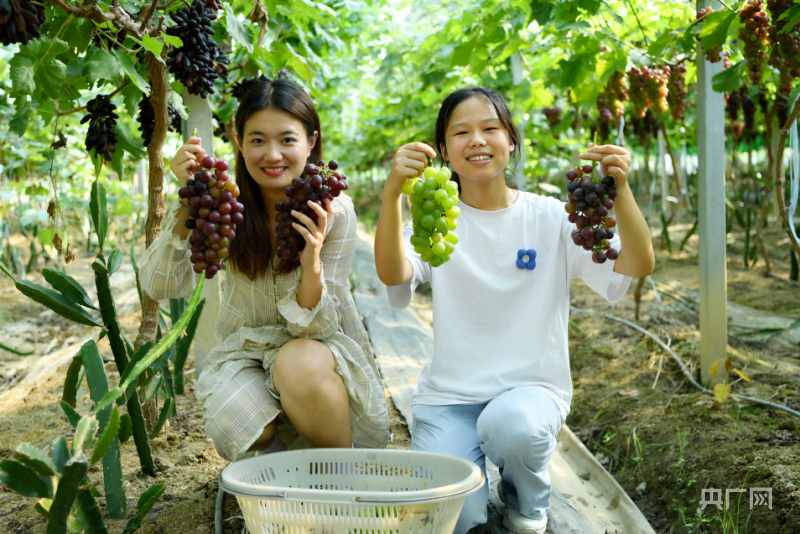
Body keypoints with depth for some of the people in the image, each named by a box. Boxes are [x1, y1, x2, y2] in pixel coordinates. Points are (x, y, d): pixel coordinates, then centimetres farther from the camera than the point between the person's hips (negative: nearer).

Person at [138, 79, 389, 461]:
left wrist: (312, 263, -37)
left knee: (298, 363, -35)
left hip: (322, 348, -1)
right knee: (234, 420, -30)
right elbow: (159, 286, -19)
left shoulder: (334, 212, -15)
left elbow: (316, 326, -17)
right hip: (245, 351, 1)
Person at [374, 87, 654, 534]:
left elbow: (638, 266, -12)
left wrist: (620, 190, -30)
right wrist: (392, 193, -37)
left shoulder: (551, 218, 0)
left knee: (511, 426, -36)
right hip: (449, 397, 1)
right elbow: (392, 274, -20)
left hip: (532, 388, 0)